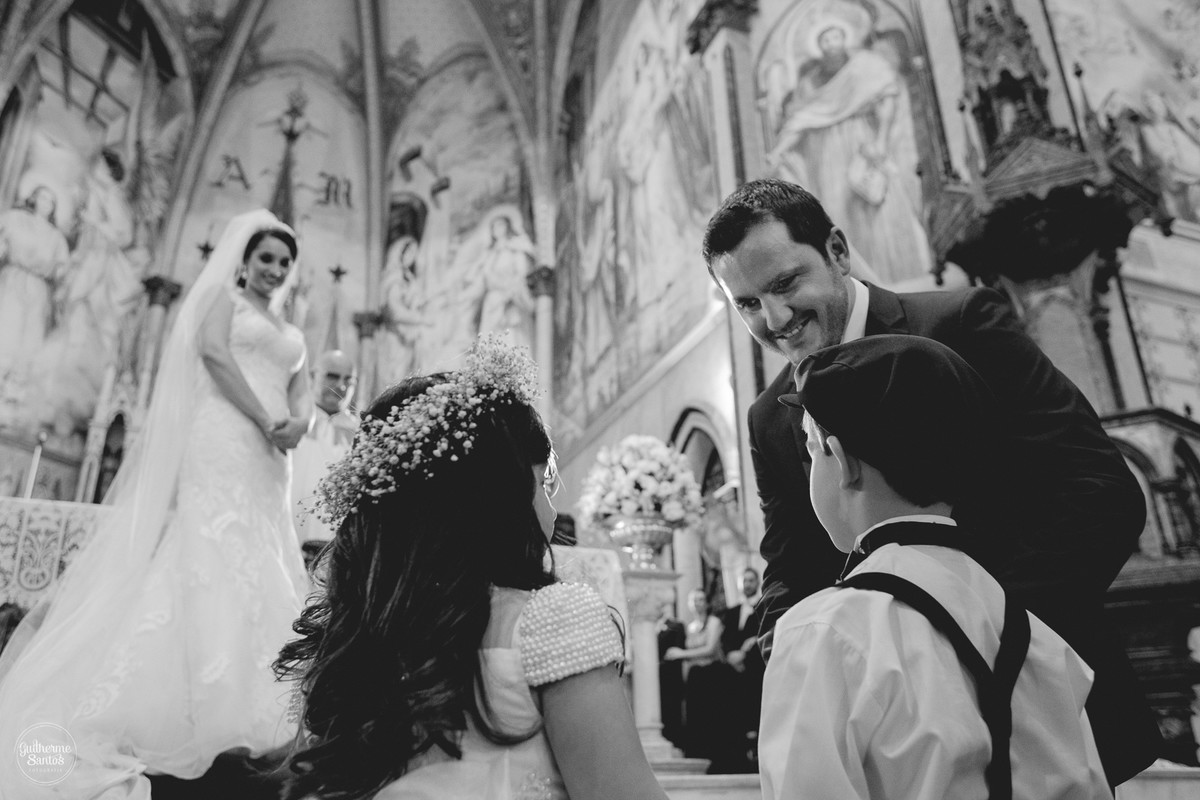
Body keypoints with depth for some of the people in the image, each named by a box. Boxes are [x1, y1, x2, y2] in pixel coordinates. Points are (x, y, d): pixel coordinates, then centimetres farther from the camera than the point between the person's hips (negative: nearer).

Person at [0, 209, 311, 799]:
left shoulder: (291, 336, 26)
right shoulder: (222, 296, 10)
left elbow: (302, 392, 14)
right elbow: (213, 350, -8)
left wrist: (298, 422, -10)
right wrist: (265, 421, -14)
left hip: (268, 462, 7)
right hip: (222, 437, -7)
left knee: (258, 572, 1)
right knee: (212, 558, -16)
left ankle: (235, 707, 4)